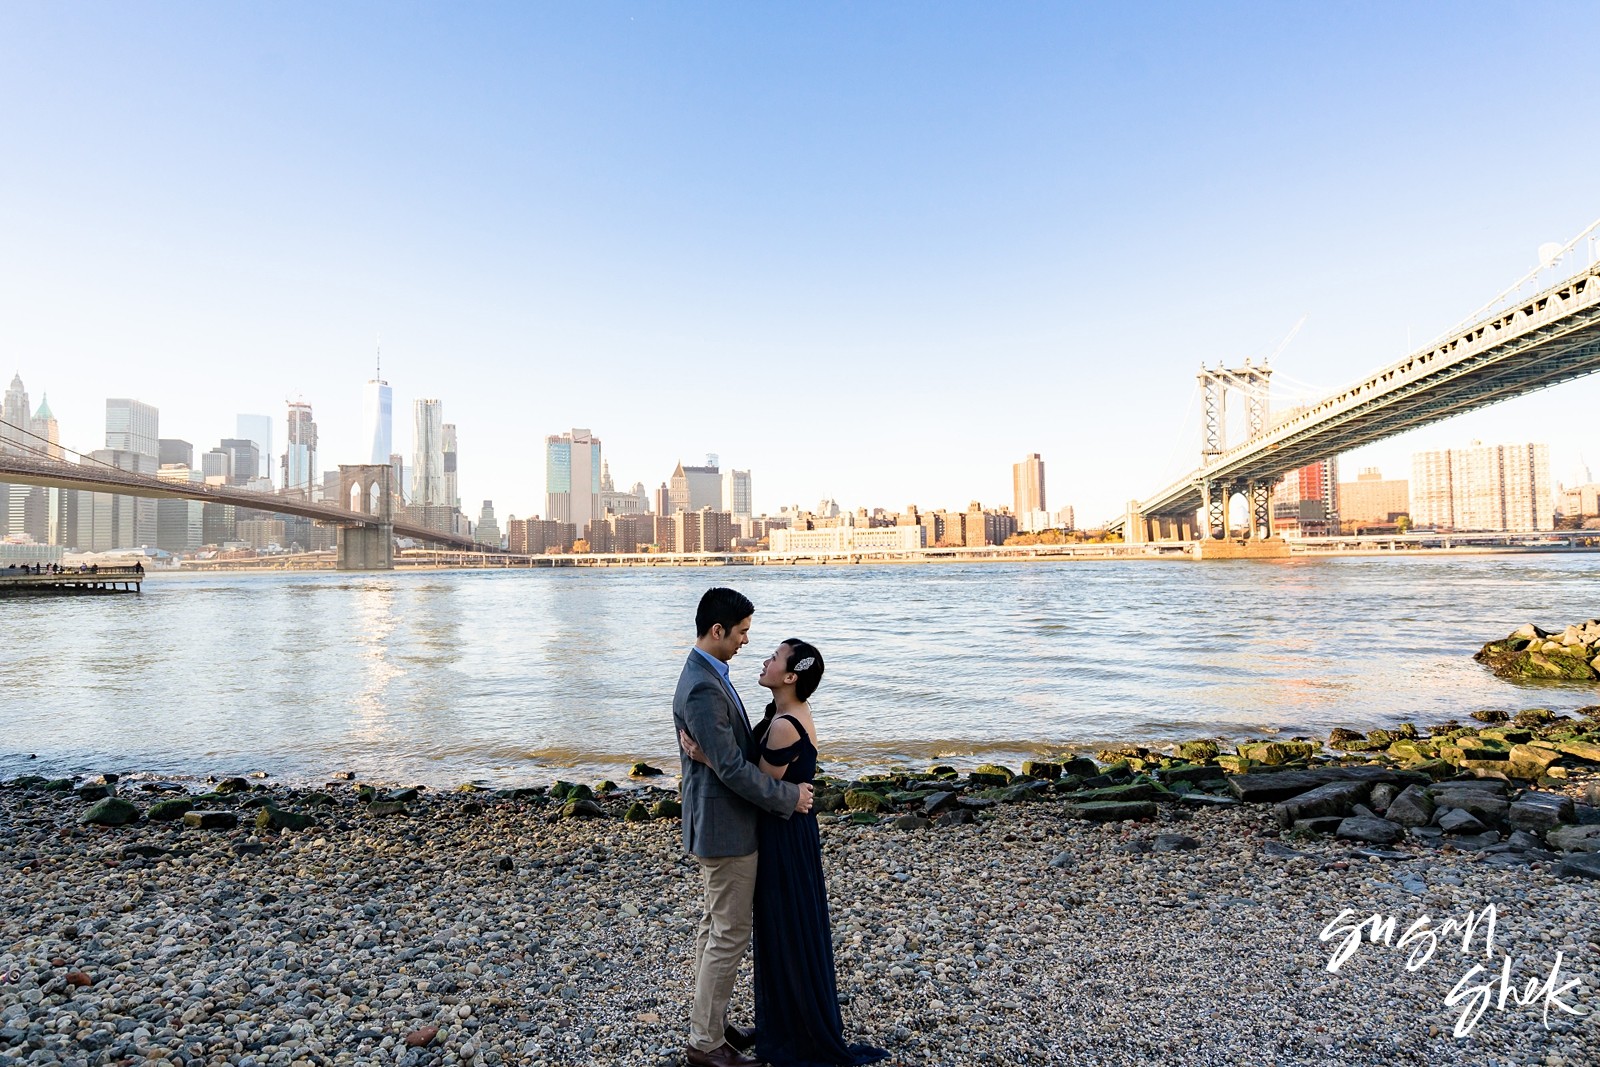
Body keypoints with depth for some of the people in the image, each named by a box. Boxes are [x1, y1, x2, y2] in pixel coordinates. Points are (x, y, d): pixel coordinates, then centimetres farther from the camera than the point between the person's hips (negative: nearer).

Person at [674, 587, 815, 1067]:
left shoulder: (708, 676, 7)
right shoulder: (703, 689, -26)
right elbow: (731, 768, -26)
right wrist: (789, 797, -16)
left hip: (716, 824, 10)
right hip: (726, 829, -10)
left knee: (714, 929, 20)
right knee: (729, 937, 3)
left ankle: (710, 1023, 34)